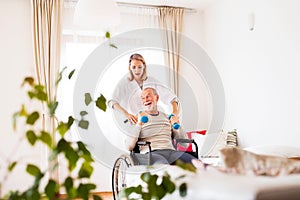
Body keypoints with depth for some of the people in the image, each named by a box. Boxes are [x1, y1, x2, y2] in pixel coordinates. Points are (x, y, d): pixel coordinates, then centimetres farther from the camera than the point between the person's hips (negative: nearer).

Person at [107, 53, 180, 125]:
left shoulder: (152, 81, 4)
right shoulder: (124, 83, -4)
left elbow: (171, 96, 5)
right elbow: (111, 102, -17)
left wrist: (175, 111, -14)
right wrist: (126, 114, -34)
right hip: (135, 121, -2)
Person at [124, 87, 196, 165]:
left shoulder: (166, 116, 25)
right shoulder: (137, 118, 12)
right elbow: (129, 147, 0)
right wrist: (139, 124, -9)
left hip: (171, 151, 5)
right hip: (151, 153, -4)